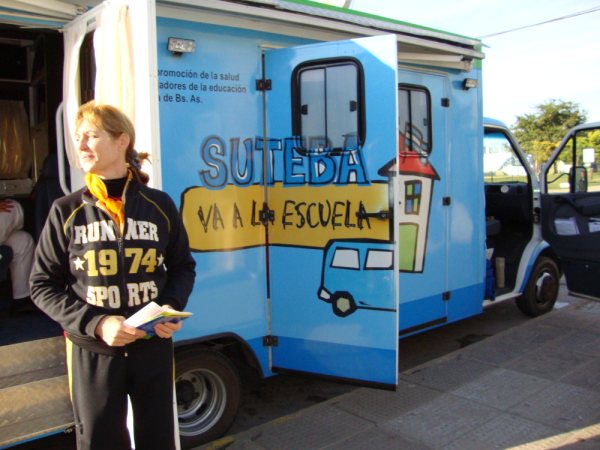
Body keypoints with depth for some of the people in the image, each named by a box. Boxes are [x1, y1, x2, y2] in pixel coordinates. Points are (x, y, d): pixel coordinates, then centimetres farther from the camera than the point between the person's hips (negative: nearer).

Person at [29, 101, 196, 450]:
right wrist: (96, 323, -16)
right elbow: (43, 286, -3)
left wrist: (172, 308, -11)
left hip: (153, 347, 1)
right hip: (92, 351, -1)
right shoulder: (66, 211, -5)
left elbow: (183, 267, 8)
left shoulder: (159, 205, -2)